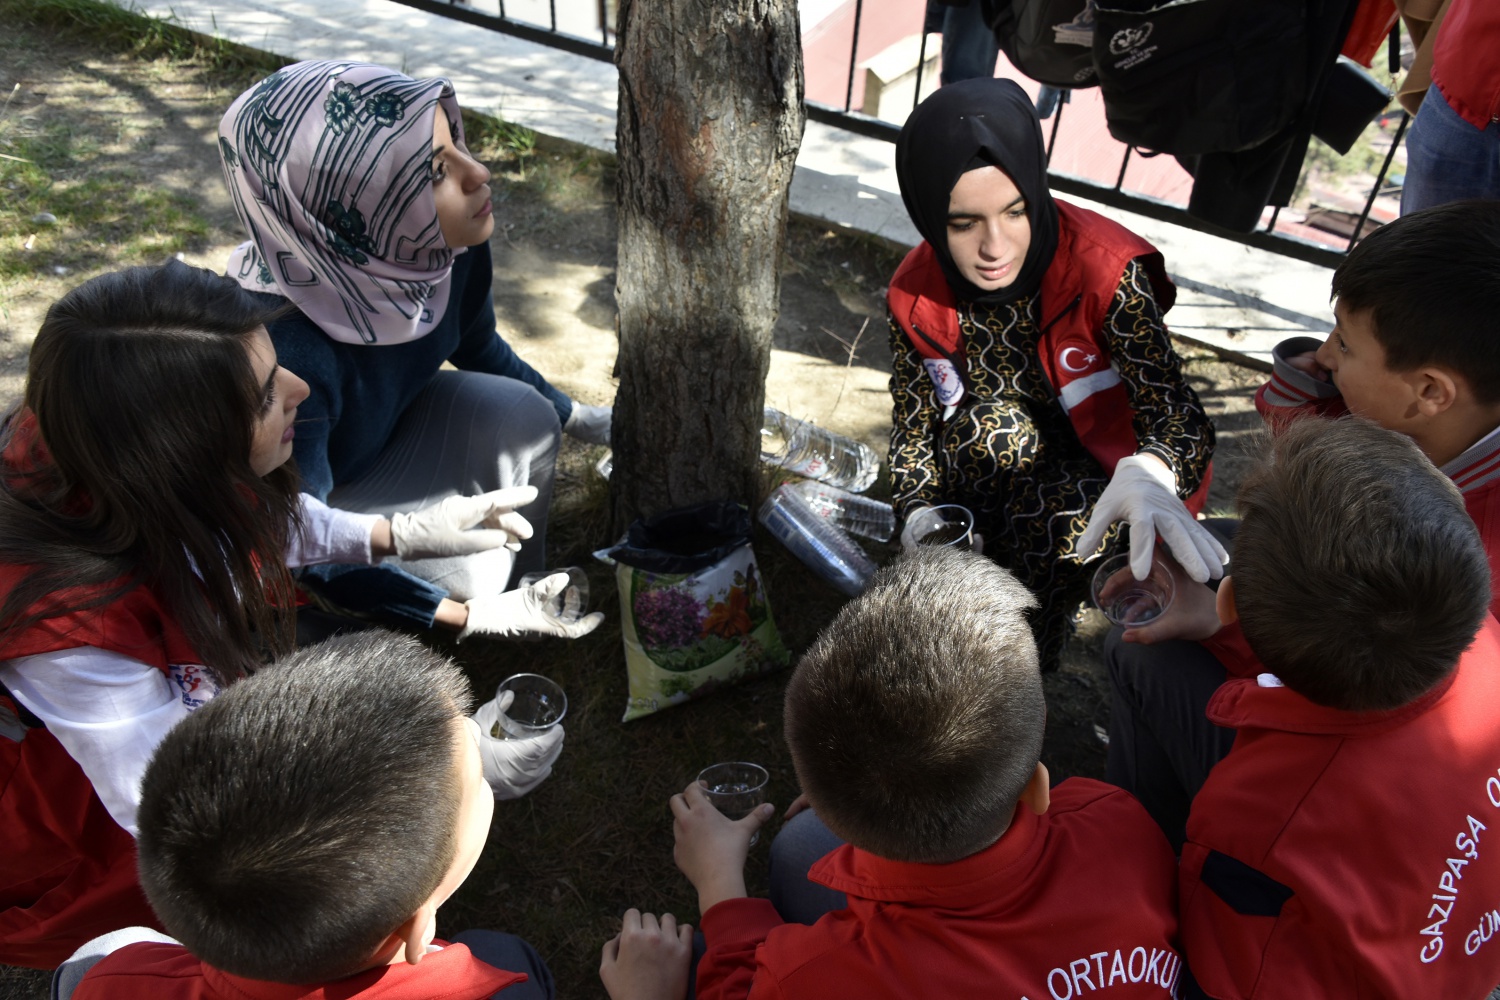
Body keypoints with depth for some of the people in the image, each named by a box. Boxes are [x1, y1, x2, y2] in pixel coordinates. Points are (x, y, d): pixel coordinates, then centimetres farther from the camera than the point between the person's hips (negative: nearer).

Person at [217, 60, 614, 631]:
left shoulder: (449, 244, -22)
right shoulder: (284, 353, -42)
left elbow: (477, 346, 3)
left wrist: (579, 418, 10)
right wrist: (467, 616, -26)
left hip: (385, 426, 6)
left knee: (520, 415, -14)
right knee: (465, 573, -24)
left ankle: (521, 580, 7)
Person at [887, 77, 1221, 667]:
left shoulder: (1103, 270, -25)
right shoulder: (917, 297, -15)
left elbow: (1175, 412, -31)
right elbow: (913, 430, -8)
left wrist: (1146, 479, -55)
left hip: (1108, 471, -2)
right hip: (1010, 462, 3)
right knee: (983, 427, -29)